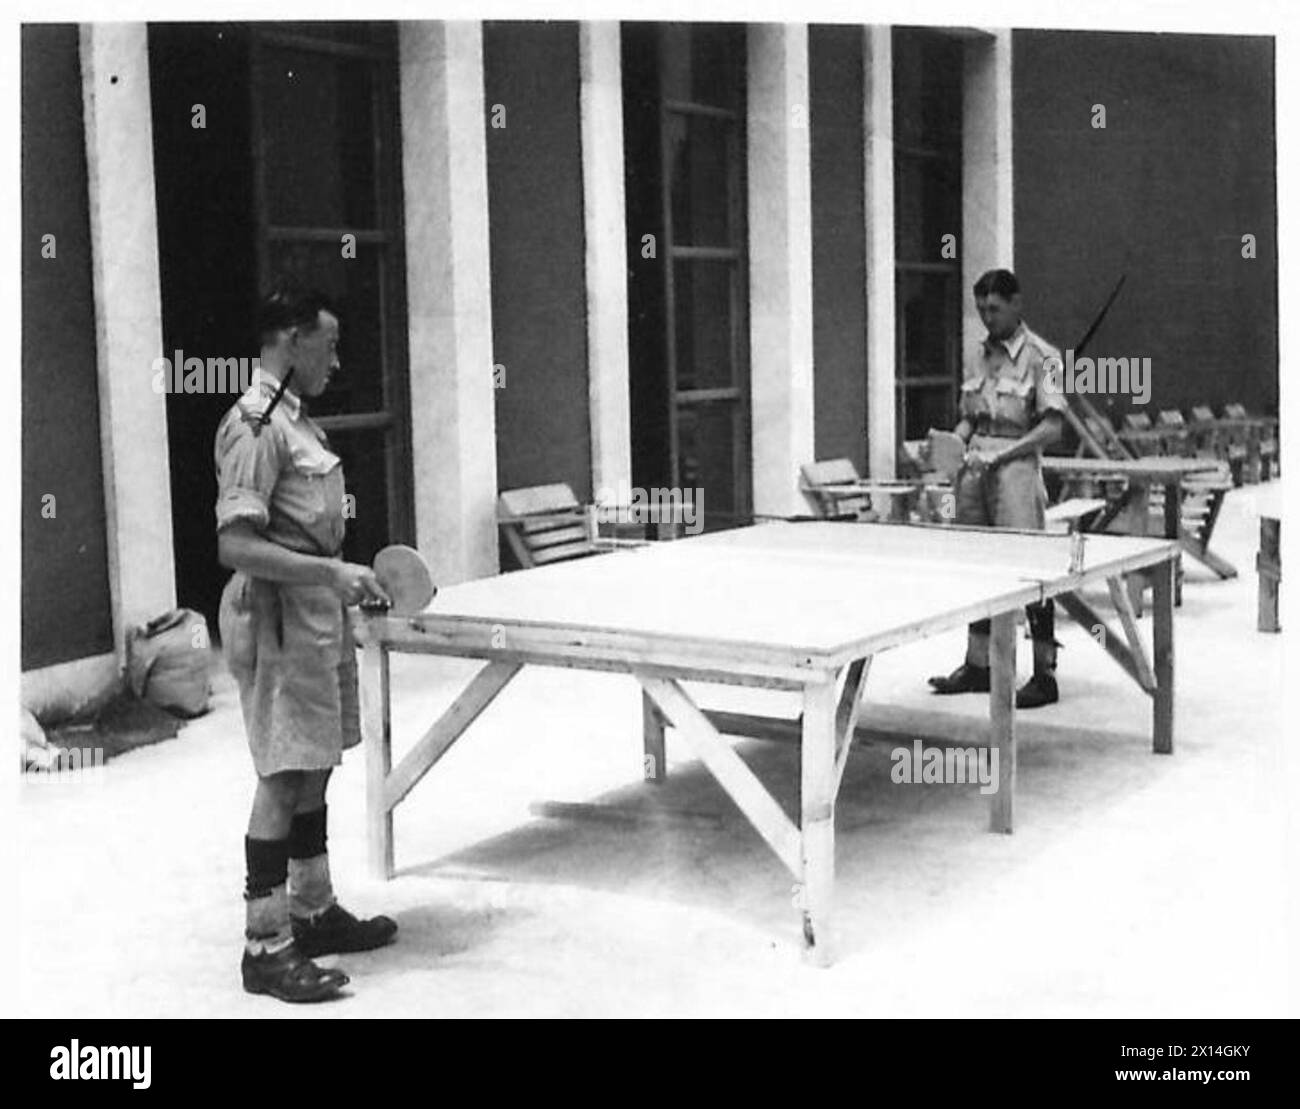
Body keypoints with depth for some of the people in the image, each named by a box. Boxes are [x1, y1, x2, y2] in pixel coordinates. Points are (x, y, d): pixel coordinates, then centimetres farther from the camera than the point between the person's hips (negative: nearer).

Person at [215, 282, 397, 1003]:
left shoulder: (295, 419, 14)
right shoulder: (255, 427, -16)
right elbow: (236, 546, -22)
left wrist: (344, 581, 14)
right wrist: (332, 572, -24)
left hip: (317, 610, 10)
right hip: (278, 614, -10)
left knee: (314, 768, 16)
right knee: (285, 775, -5)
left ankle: (312, 912, 30)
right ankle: (266, 947, 3)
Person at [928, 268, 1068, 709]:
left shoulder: (1040, 356, -6)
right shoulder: (980, 356, 15)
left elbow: (1052, 426, -12)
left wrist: (999, 454, -18)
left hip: (1015, 470, -7)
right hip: (975, 470, 7)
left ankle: (1045, 676, -2)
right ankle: (977, 666, 22)